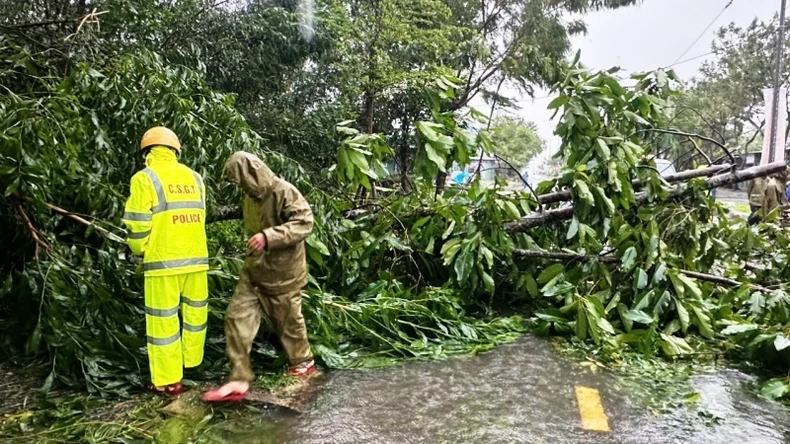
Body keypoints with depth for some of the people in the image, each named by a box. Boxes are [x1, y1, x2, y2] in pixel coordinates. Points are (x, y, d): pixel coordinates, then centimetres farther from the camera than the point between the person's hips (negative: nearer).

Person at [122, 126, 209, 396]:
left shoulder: (145, 179, -5)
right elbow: (199, 216, 6)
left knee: (163, 319, 4)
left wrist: (138, 250, 10)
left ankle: (168, 381, 10)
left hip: (163, 261, -4)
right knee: (195, 311, 19)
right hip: (196, 257, 5)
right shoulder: (194, 178, 8)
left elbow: (138, 224, -7)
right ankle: (191, 362, 35)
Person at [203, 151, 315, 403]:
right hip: (254, 270, 8)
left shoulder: (284, 192, -18)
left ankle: (304, 362, 35)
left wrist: (269, 236, -34)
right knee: (238, 316, -2)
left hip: (283, 272, -7)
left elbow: (304, 223, -27)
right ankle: (239, 379, 3)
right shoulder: (250, 197, 7)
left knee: (288, 320, 9)